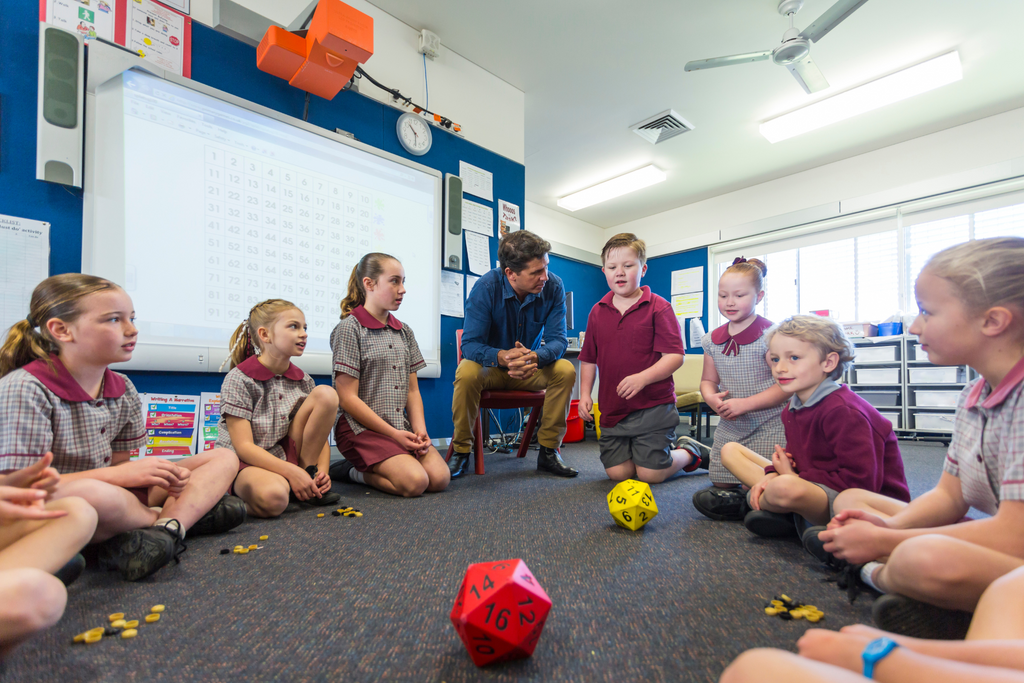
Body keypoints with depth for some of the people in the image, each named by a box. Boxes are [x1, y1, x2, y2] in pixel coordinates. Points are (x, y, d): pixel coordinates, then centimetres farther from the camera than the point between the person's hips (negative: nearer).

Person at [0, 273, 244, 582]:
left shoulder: (123, 389, 5)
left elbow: (119, 463, 9)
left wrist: (163, 475, -13)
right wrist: (118, 475, -22)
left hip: (111, 496, 7)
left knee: (224, 458, 0)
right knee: (93, 493, -43)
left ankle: (169, 527, -26)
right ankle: (193, 512, -13)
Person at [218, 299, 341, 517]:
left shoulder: (303, 381, 4)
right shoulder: (238, 379, -11)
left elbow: (321, 434, 6)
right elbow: (243, 446, -16)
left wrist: (322, 471, -13)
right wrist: (292, 473, -25)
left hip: (289, 456, 6)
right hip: (247, 464, -6)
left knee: (326, 394, -12)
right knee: (273, 499, -42)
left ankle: (308, 470, -4)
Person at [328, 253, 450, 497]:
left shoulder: (404, 331, 14)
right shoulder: (350, 328, -6)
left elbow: (412, 390, 12)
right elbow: (348, 399, -11)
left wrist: (420, 430, -5)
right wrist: (394, 434, -14)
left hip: (401, 428, 6)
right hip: (362, 427, -6)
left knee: (440, 477, -15)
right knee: (415, 482, -24)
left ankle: (373, 467, 7)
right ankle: (354, 471, 2)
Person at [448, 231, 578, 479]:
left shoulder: (553, 287, -16)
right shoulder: (486, 287, -23)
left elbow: (557, 339, -18)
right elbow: (470, 344, -25)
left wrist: (535, 357, -42)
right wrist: (502, 356, -47)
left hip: (531, 367, 2)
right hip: (490, 366, -2)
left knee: (565, 370, -26)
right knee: (467, 372, -34)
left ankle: (548, 451, -11)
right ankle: (461, 451, -14)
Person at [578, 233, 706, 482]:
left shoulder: (658, 307, -5)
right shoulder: (597, 312, 8)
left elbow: (675, 356, -12)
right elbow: (588, 359, 14)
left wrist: (643, 378, -27)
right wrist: (585, 394, 2)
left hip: (653, 406, -4)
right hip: (612, 408, 5)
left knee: (650, 474, -4)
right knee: (617, 472, 2)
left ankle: (688, 453, 28)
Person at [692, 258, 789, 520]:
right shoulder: (713, 340, 5)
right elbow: (708, 380, 13)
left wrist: (745, 403, -22)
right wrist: (711, 398, -10)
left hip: (768, 427, -5)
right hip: (729, 428, 5)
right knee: (721, 484, 10)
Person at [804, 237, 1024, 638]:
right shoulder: (974, 396, 4)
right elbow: (948, 496, 9)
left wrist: (884, 542, -19)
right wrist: (891, 525, -11)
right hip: (991, 554, 8)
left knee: (929, 559, -37)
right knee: (850, 499, 11)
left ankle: (875, 572, -5)